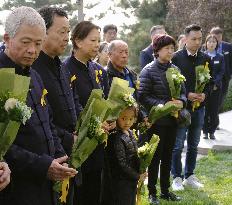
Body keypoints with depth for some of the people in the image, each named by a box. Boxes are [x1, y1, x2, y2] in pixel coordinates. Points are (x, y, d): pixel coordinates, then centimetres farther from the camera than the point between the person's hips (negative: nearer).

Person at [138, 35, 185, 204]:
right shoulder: (149, 71, -10)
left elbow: (183, 92, 11)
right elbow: (143, 96, -14)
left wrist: (181, 101, -12)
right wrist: (164, 104, -21)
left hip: (172, 120, 5)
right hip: (156, 120, -5)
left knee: (167, 156, 15)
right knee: (155, 157, 4)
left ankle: (165, 190, 28)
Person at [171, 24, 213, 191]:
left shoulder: (206, 59, 5)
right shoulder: (176, 57, -7)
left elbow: (210, 82, 9)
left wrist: (204, 94, -10)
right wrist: (187, 95, -17)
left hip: (199, 107, 4)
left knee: (193, 144, 13)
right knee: (178, 145, 1)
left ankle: (190, 176, 25)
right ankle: (177, 177, 13)